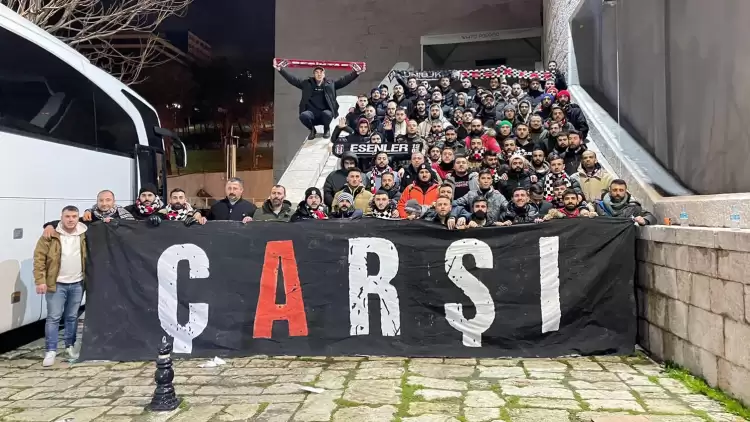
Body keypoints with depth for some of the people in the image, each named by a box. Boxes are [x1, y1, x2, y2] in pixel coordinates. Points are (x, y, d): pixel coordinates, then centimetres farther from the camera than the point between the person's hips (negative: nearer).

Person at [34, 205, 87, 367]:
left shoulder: (84, 235, 2)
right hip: (56, 284, -3)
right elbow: (39, 257, -7)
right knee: (53, 317, -1)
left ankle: (70, 346, 26)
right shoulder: (51, 235, -6)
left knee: (72, 317, 13)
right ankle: (50, 351, 6)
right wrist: (40, 280, -11)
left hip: (77, 284, 3)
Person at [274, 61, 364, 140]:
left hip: (325, 112, 0)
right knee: (303, 116, -32)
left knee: (327, 114, -36)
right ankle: (312, 130, 4)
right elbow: (292, 79, 9)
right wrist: (281, 70, -1)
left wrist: (356, 73, -3)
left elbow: (344, 80, 8)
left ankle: (327, 129, 2)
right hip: (312, 112, 1)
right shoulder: (307, 83, 11)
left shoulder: (330, 84, 11)